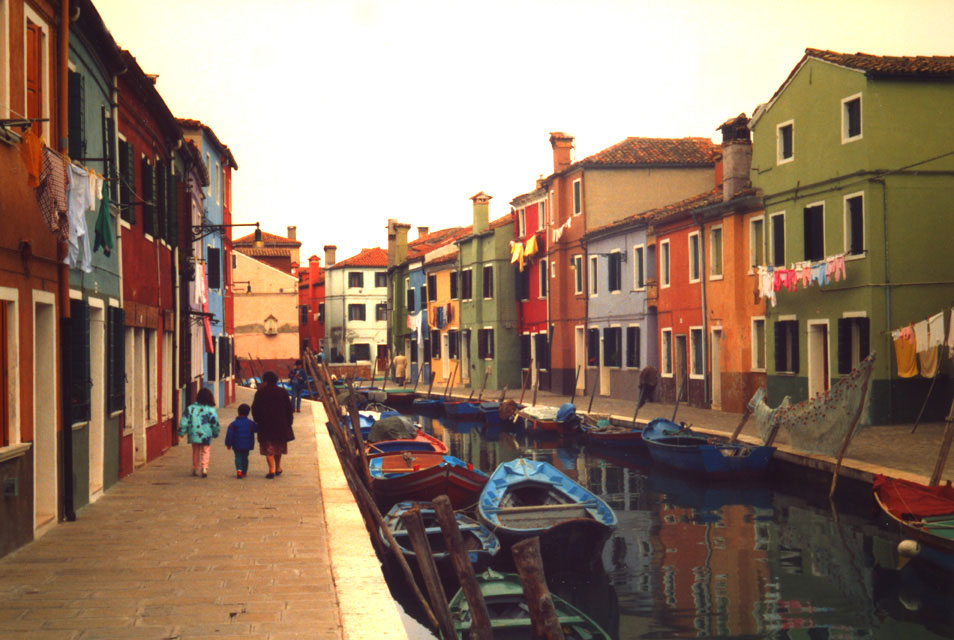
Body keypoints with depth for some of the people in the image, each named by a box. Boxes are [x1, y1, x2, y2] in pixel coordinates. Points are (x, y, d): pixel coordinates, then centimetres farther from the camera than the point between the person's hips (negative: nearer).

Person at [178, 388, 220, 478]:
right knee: (205, 452, 7)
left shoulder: (190, 408, 0)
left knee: (195, 452, 17)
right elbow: (215, 423, -3)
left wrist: (182, 432, 8)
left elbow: (184, 421, 1)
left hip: (194, 435, 3)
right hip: (206, 436, -3)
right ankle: (204, 468, -9)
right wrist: (215, 433, 11)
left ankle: (195, 469, 23)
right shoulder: (211, 410, -7)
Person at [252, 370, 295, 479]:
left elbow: (255, 409, -3)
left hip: (265, 425, -2)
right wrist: (288, 422, 7)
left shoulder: (260, 393, -4)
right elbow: (289, 408, 2)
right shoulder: (283, 392, 2)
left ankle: (271, 469, -11)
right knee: (279, 445, 18)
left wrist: (257, 421, 7)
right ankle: (278, 468, 26)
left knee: (268, 447, 1)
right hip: (281, 424, 3)